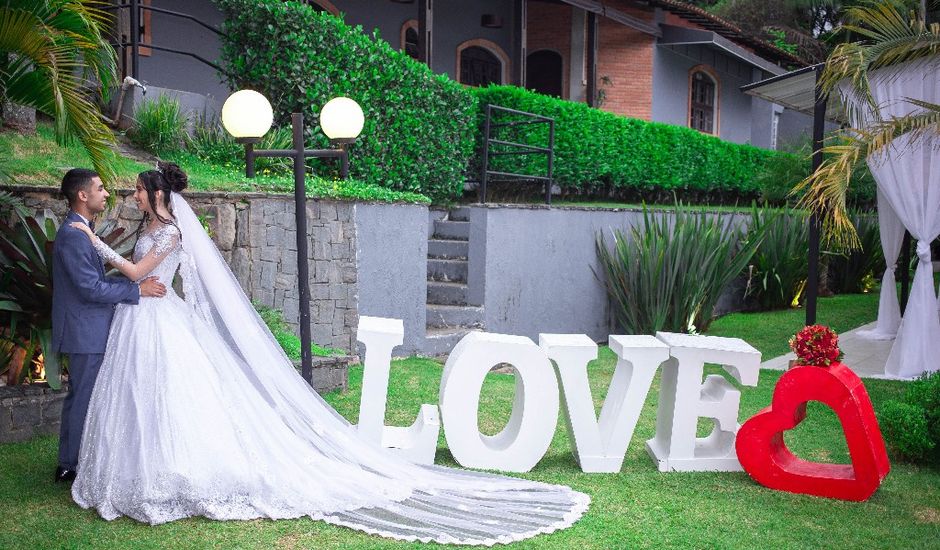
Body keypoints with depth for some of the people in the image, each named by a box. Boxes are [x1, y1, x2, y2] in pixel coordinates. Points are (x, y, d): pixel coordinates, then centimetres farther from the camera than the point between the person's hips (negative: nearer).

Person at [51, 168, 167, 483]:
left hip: (87, 330, 11)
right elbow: (91, 289, -23)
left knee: (78, 397, 16)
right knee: (85, 399, -1)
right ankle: (77, 467, 8)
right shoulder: (72, 236, -20)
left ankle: (68, 464, 26)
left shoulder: (80, 232, 13)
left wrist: (138, 282, 11)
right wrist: (137, 290, -17)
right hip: (86, 332, -11)